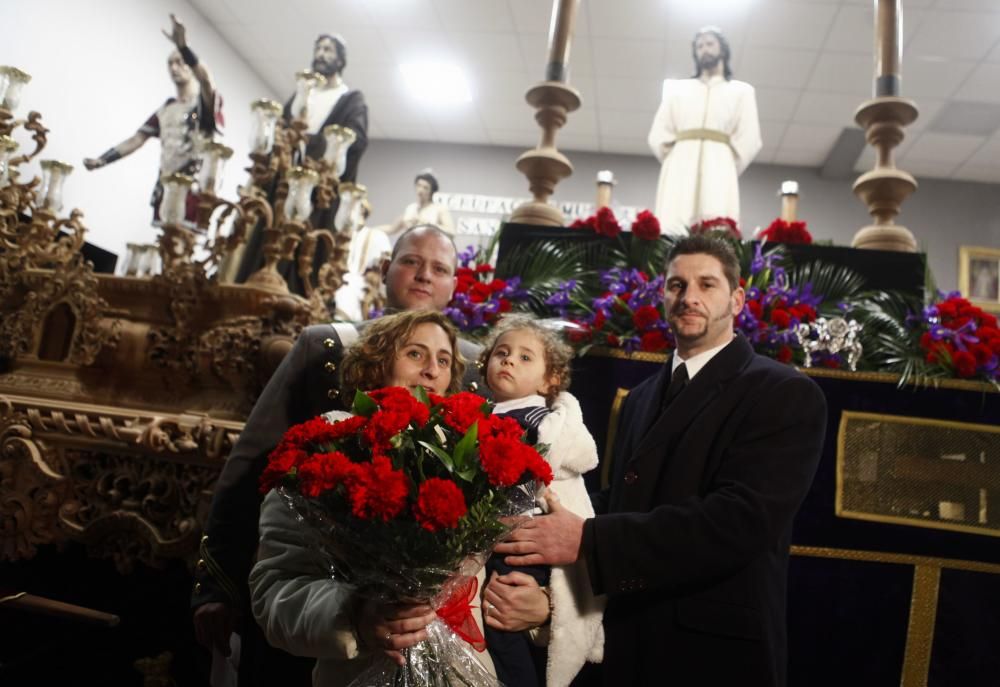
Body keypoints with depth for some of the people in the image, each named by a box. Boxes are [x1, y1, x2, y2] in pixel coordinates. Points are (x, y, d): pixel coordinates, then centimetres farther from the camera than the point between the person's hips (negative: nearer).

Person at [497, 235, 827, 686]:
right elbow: (620, 500, 13)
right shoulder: (641, 399, 13)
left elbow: (739, 520, -23)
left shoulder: (786, 395, -11)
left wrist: (588, 540, -27)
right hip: (630, 643, 6)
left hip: (718, 650, -6)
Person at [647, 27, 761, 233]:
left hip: (719, 168, -1)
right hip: (679, 168, 1)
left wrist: (726, 171, 0)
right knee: (672, 234, -18)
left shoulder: (742, 91, 22)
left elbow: (749, 140, 10)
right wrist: (675, 164, 2)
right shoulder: (678, 88, 25)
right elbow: (657, 136, 15)